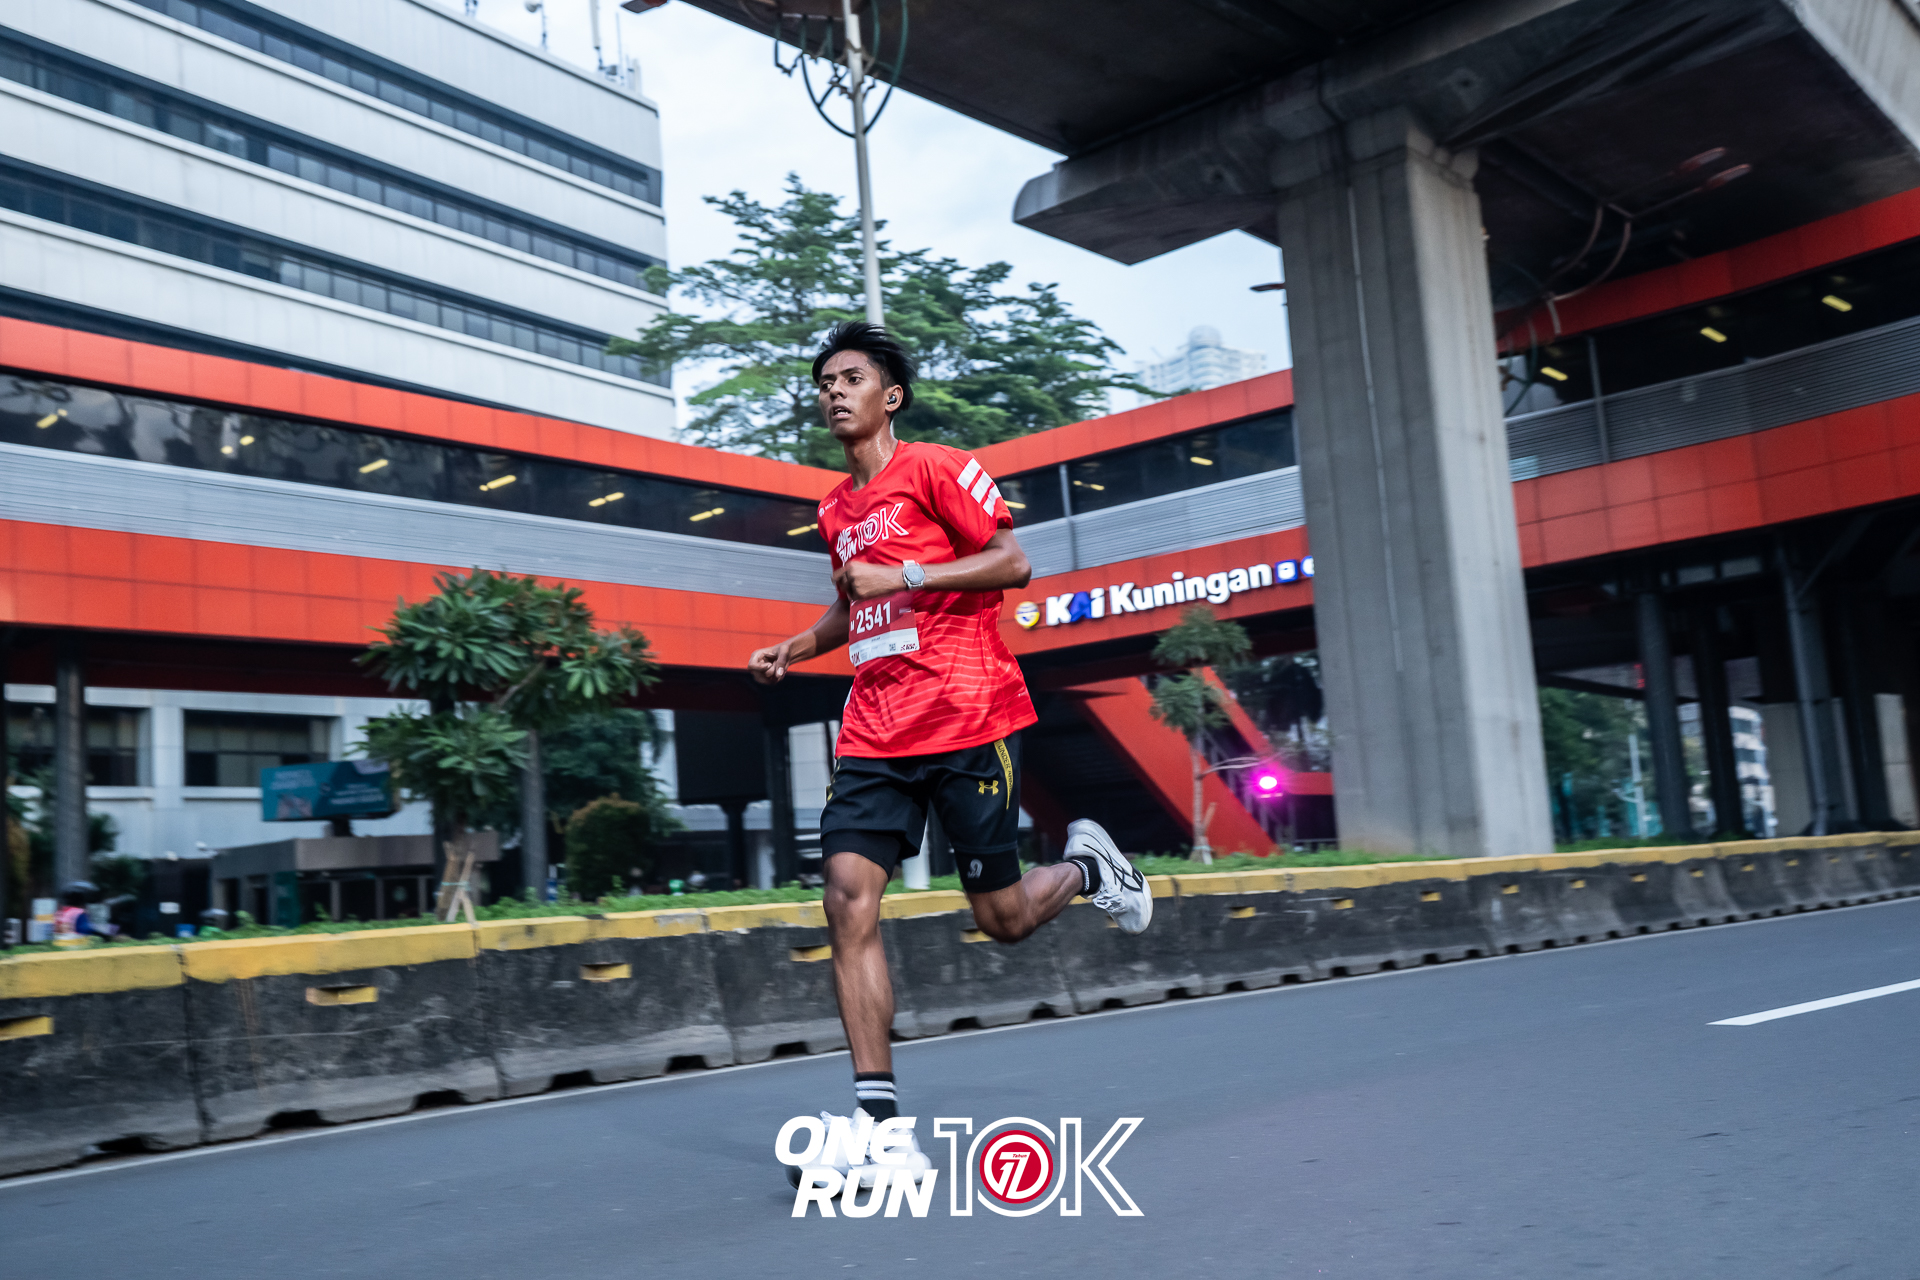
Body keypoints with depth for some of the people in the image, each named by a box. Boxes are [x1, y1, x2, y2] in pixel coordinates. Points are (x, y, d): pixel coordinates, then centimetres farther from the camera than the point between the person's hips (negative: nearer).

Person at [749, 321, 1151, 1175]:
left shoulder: (934, 468, -2)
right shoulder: (835, 510, 19)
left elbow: (1013, 563, -10)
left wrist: (902, 576, -17)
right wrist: (794, 648, 15)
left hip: (969, 721, -6)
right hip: (873, 735, 6)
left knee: (1003, 918, 1)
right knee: (848, 899, -12)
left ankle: (1088, 865, 35)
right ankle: (879, 1114, -9)